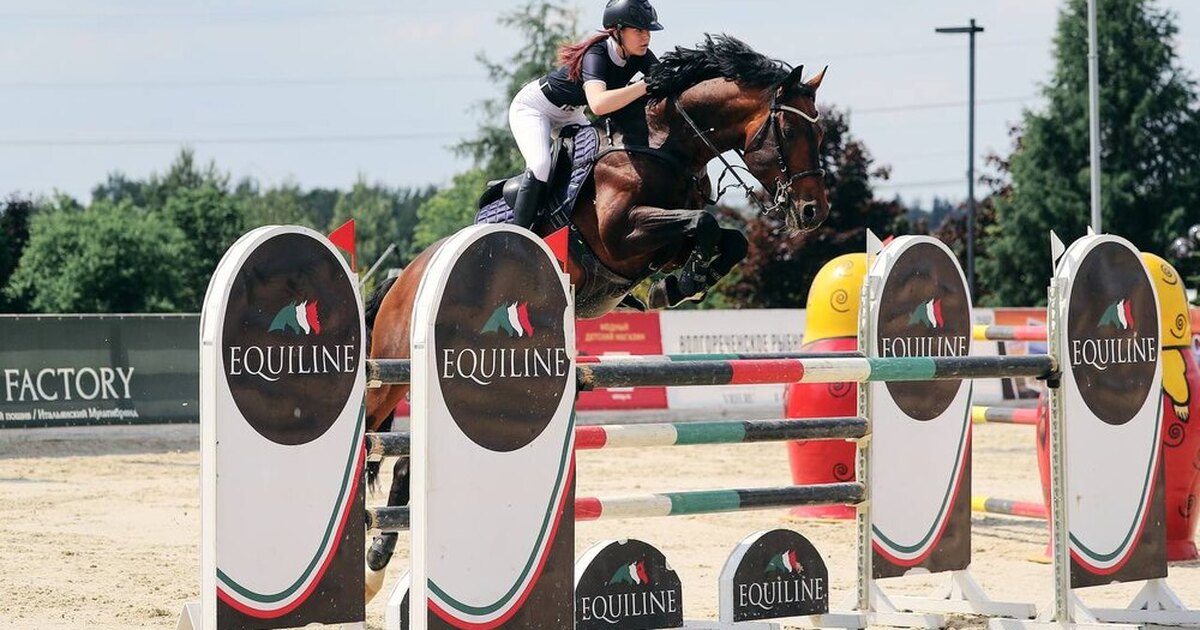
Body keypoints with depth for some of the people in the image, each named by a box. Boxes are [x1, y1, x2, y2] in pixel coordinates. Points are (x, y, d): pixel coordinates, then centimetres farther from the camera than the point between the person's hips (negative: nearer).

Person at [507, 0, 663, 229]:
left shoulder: (640, 56, -15)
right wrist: (648, 85, -57)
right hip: (532, 108, -8)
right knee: (541, 165, -28)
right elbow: (598, 104, -54)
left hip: (568, 115, 8)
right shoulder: (596, 55, -37)